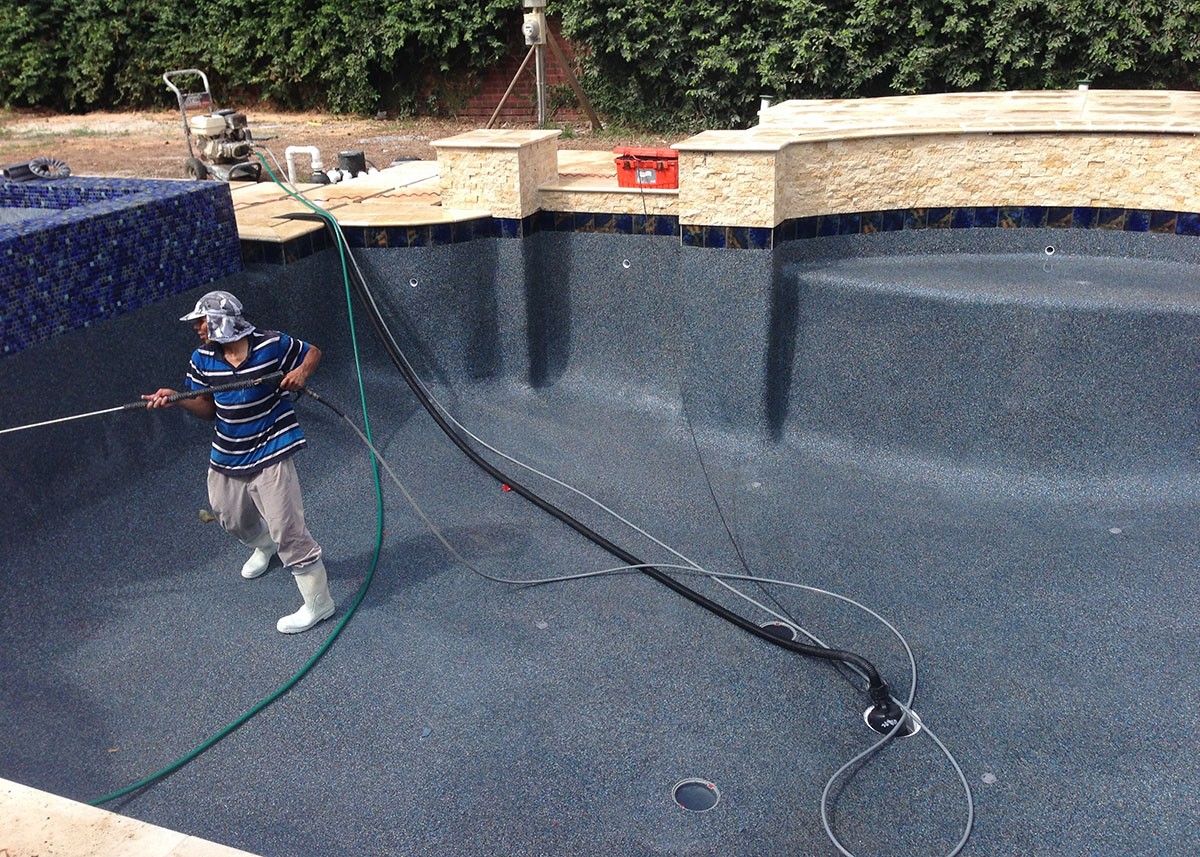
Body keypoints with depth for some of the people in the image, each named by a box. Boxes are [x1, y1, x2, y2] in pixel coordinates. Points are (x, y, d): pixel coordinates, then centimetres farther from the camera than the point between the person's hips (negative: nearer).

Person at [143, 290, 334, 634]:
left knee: (286, 528, -9)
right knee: (230, 518, 26)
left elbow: (313, 352, 1)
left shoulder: (271, 344, -14)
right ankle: (263, 545, 62)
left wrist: (302, 372, -20)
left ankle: (318, 603, 4)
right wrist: (176, 398, -13)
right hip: (227, 456, 7)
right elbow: (208, 409, 5)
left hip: (269, 452, -6)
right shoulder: (203, 359, 0)